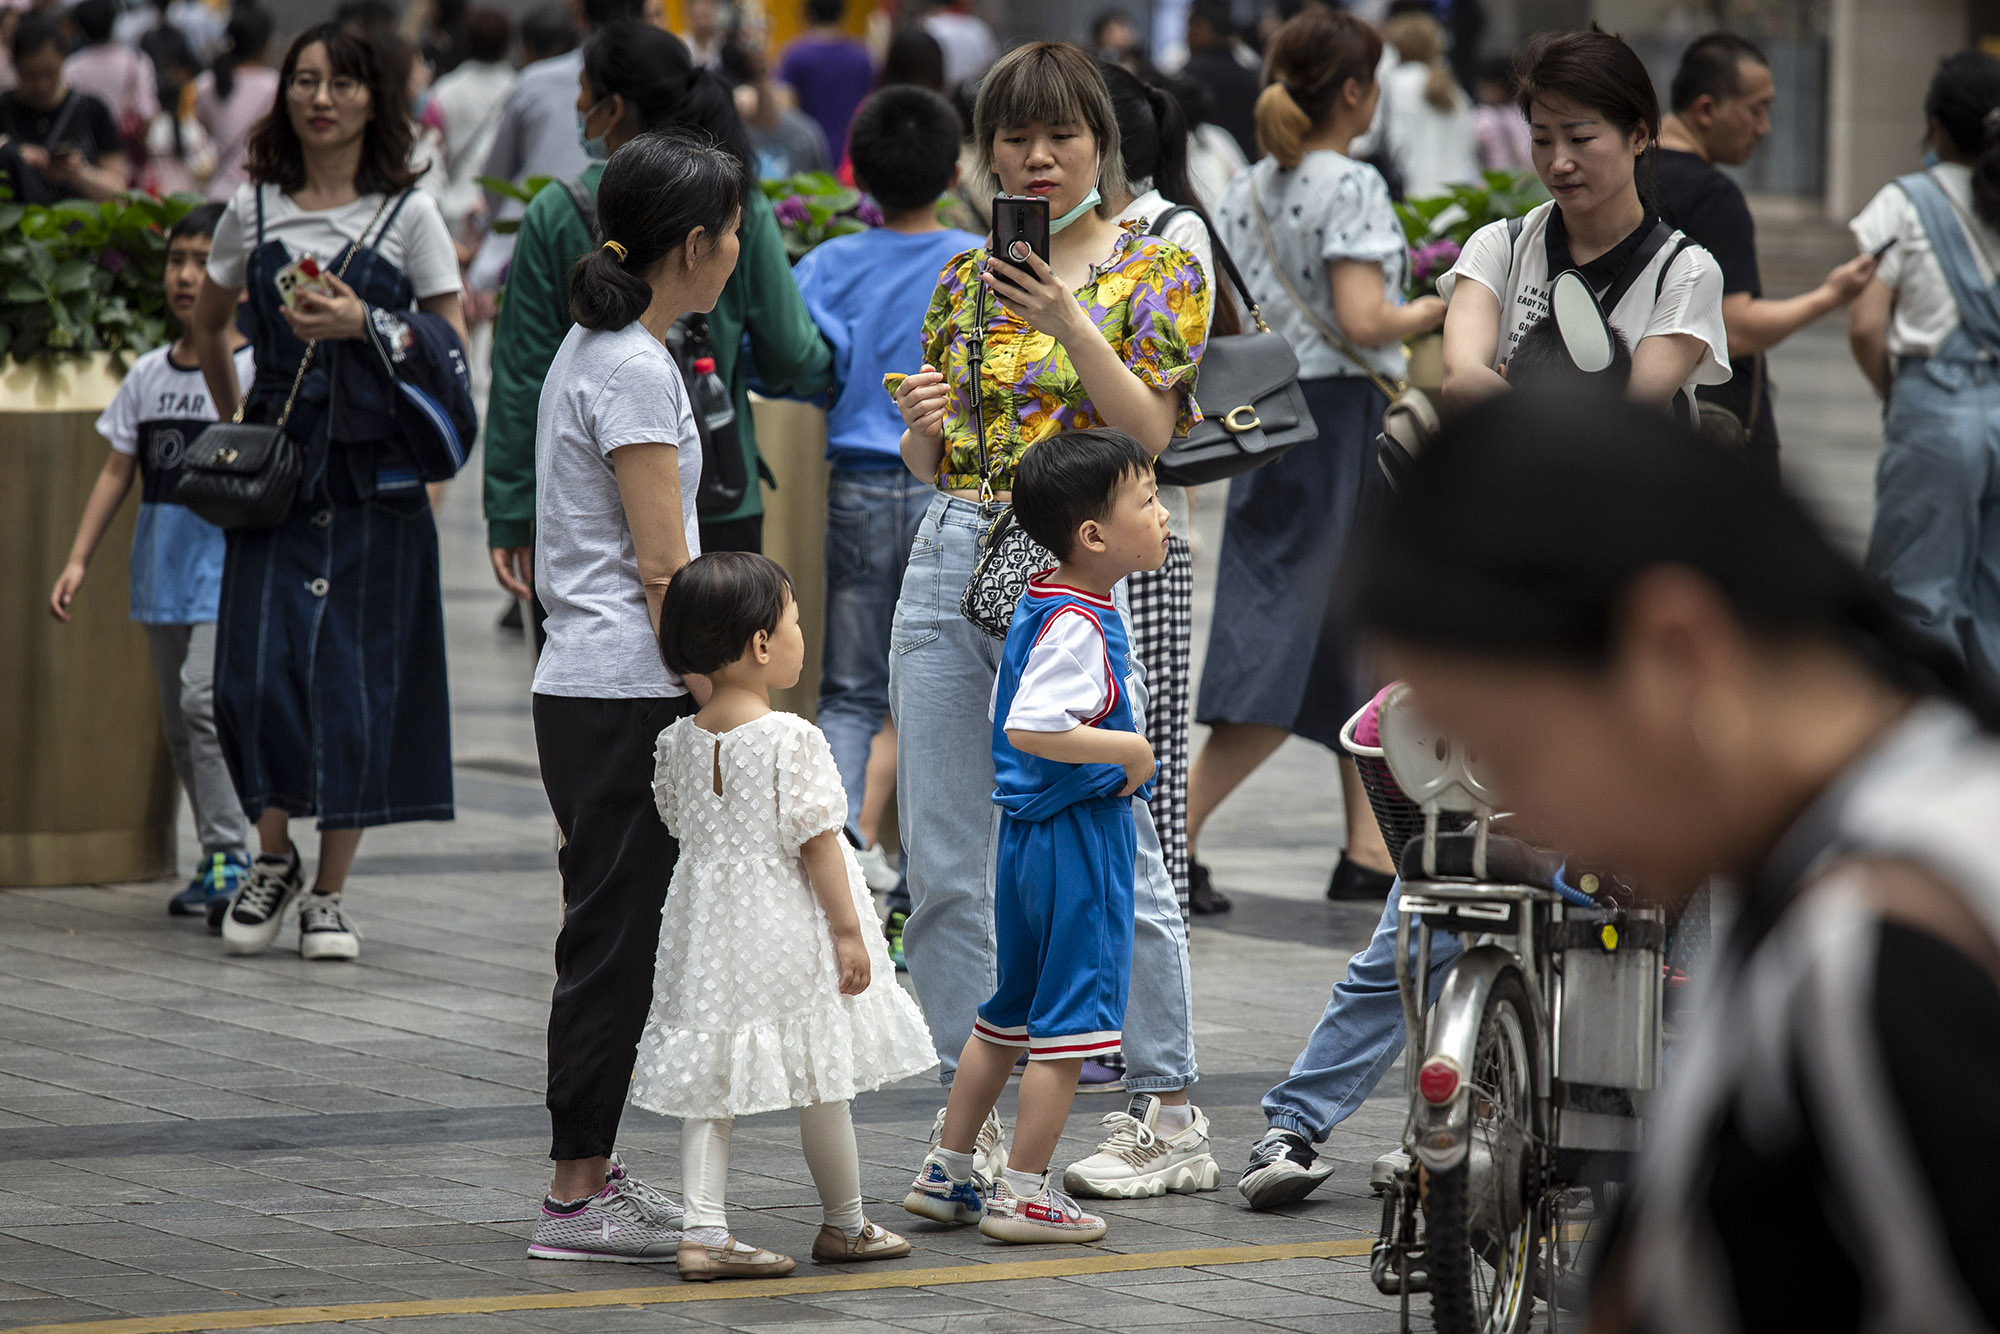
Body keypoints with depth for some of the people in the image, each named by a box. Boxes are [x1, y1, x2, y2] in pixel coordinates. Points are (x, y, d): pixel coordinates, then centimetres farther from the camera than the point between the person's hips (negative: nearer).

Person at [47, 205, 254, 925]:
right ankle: (218, 868, 19)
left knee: (206, 697, -22)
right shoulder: (147, 374, 10)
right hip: (162, 571, 7)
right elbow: (117, 470, 14)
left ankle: (230, 857, -19)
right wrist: (78, 559, 8)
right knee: (181, 727, 10)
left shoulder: (256, 370, -7)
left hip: (231, 569, -7)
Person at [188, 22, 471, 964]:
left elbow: (452, 341, 1)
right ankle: (273, 859, 13)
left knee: (354, 678, -2)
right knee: (258, 668, -8)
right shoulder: (253, 210, 8)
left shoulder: (409, 215, 1)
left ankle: (329, 892, 8)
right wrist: (231, 421, 18)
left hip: (374, 476, -2)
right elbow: (207, 321, 23)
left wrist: (366, 325, -14)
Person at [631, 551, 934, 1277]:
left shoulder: (679, 740, 1)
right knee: (820, 1081, 8)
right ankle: (844, 1224, 22)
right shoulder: (791, 739, -17)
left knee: (712, 1082, 6)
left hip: (710, 921, 6)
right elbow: (816, 840, -16)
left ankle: (703, 1230, -2)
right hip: (789, 929, -6)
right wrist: (848, 931, -11)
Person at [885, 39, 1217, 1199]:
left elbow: (1150, 431, -10)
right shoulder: (963, 280, 14)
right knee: (946, 866, 4)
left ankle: (1170, 1119, 6)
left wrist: (1067, 323, -20)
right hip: (950, 560, 5)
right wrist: (924, 424, -4)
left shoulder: (1156, 269, 1)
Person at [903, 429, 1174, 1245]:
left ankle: (947, 1174, 23)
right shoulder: (1079, 625, -20)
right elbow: (1030, 729, -31)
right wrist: (1128, 748, -21)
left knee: (1012, 1011, 18)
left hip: (1028, 831, 10)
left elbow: (1007, 714, 21)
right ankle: (1022, 1193, 5)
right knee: (1069, 1020, -1)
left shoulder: (1039, 606, 10)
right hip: (1081, 834, -10)